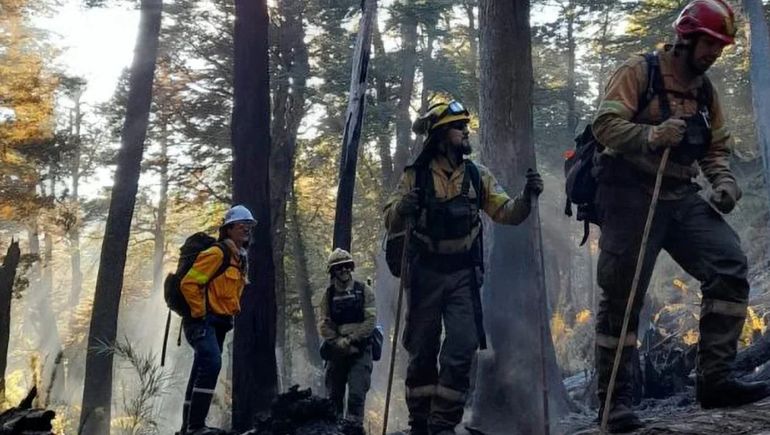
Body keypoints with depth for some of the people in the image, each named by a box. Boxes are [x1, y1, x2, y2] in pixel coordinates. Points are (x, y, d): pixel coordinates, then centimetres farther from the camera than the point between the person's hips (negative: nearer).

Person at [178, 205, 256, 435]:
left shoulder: (240, 259, 17)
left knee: (202, 371, 12)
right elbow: (189, 283, -19)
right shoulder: (217, 253, -13)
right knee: (211, 363, -25)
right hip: (203, 321, -10)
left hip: (218, 323, 10)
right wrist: (200, 313, -17)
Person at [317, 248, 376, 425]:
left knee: (357, 394, -13)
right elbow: (323, 325, 0)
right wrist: (340, 343, -13)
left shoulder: (364, 291, 2)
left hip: (359, 349, -2)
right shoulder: (328, 295, 8)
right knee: (334, 395, 6)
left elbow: (371, 320, -6)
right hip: (336, 351, 3)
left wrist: (350, 340, -13)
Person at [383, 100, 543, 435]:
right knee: (422, 352, 9)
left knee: (461, 350, -6)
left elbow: (505, 213, 0)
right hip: (425, 273, -1)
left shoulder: (477, 175, 4)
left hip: (463, 275, 1)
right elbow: (390, 223, -6)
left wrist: (526, 197, -20)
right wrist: (402, 208, -29)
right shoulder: (415, 177, -2)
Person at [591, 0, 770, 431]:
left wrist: (725, 182, 0)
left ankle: (714, 378, -11)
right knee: (622, 296, -4)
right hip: (631, 194, -6)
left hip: (681, 197, 6)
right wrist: (651, 136, -31)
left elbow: (716, 149, 21)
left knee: (730, 264, -14)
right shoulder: (639, 71, -4)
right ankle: (614, 399, 5)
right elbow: (605, 124, -14)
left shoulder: (706, 90, 16)